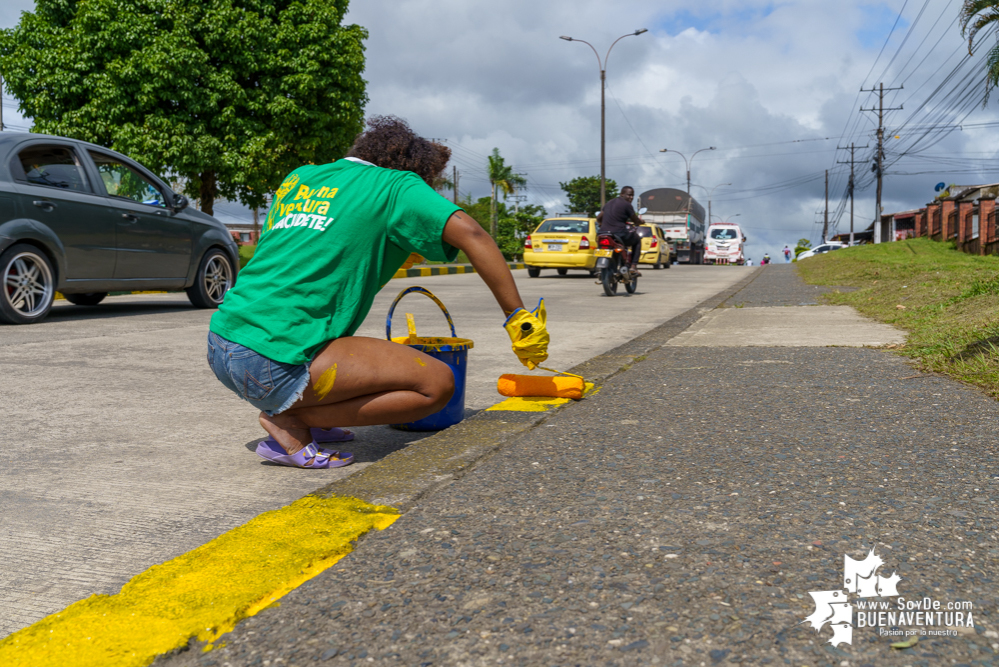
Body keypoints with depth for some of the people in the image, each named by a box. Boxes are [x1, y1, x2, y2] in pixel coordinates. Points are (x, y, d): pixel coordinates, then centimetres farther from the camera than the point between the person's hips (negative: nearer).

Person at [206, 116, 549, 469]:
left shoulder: (298, 176, 21)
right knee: (437, 383, -5)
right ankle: (289, 419, -4)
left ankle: (295, 415, 15)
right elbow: (471, 234, -9)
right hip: (273, 360, -8)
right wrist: (518, 318, -5)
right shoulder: (395, 185, 3)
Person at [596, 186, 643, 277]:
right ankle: (633, 266, 9)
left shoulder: (609, 203, 16)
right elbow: (636, 221, 2)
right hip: (619, 234, -7)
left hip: (604, 233, 7)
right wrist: (641, 221, 26)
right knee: (637, 240, 22)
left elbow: (598, 218, 20)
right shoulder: (626, 205, -5)